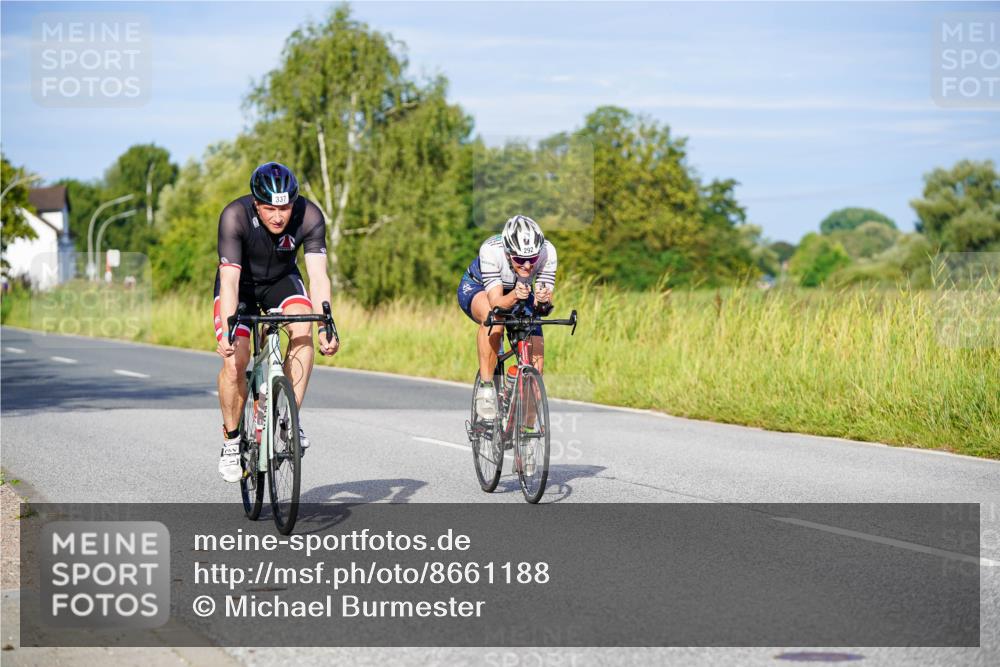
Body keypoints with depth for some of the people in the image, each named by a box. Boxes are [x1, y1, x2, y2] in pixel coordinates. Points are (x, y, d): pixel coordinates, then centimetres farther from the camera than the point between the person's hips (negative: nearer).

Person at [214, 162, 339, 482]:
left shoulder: (310, 216, -28)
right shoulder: (235, 216, -32)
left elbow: (318, 275, -32)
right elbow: (230, 279, -36)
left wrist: (326, 327, -45)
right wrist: (227, 331, -48)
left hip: (281, 280, 2)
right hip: (241, 282, -1)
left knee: (303, 327, -29)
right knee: (235, 360, -19)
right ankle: (231, 441, 1)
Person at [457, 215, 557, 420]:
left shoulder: (547, 251, -32)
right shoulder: (491, 250, -39)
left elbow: (545, 302, -32)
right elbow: (496, 302, -41)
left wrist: (543, 301, -54)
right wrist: (514, 296, -61)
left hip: (520, 295, 3)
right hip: (477, 288, -3)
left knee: (536, 357, -12)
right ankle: (485, 387, -27)